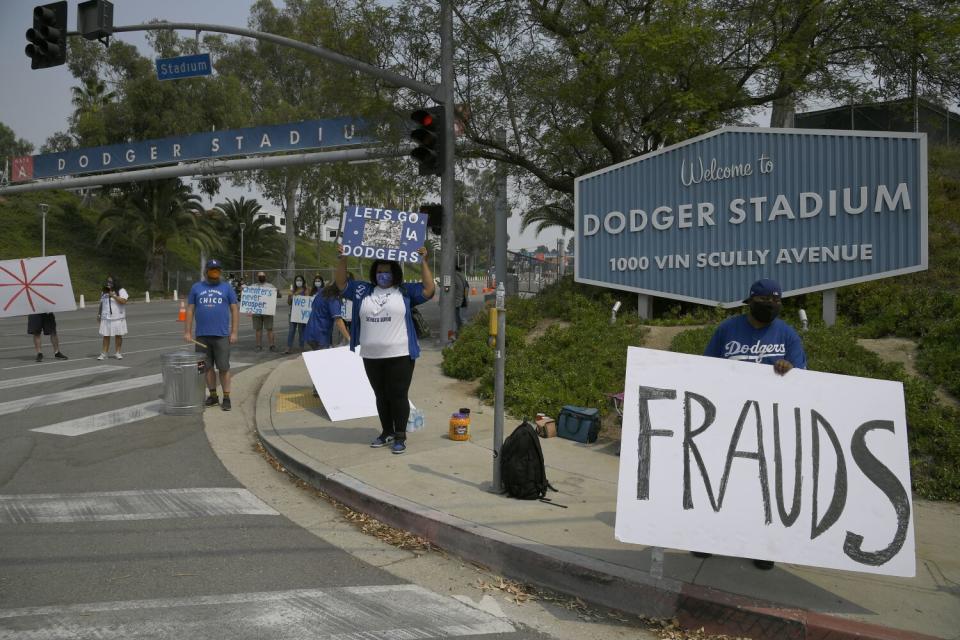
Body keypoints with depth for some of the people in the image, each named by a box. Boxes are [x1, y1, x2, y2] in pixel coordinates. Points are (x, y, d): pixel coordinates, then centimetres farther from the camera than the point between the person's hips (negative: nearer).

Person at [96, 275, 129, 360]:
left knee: (118, 335, 2)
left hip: (118, 318, -3)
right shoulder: (104, 292, 14)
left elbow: (123, 301, -17)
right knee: (106, 336, 1)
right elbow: (101, 304, 21)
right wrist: (98, 315, 17)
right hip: (106, 318, 3)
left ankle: (117, 353, 12)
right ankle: (104, 354, 3)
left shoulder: (121, 291, -2)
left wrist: (113, 295, -19)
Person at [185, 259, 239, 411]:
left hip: (222, 335, -2)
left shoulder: (227, 288, 5)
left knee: (223, 367, -2)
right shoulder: (196, 288, 10)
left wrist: (234, 332, -4)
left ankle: (226, 398, 6)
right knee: (207, 367, 8)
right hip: (202, 336, 2)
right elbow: (190, 311, 11)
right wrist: (187, 331, 4)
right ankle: (213, 396, 19)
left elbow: (235, 310, 3)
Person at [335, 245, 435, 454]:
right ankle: (387, 432, 26)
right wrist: (342, 259, 5)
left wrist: (423, 262, -10)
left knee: (398, 396, -1)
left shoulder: (405, 291, 2)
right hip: (371, 356, 4)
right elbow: (342, 284, 15)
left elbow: (429, 289, -7)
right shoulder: (363, 290, 11)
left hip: (399, 355, -4)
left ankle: (400, 436, 8)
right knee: (381, 396, 13)